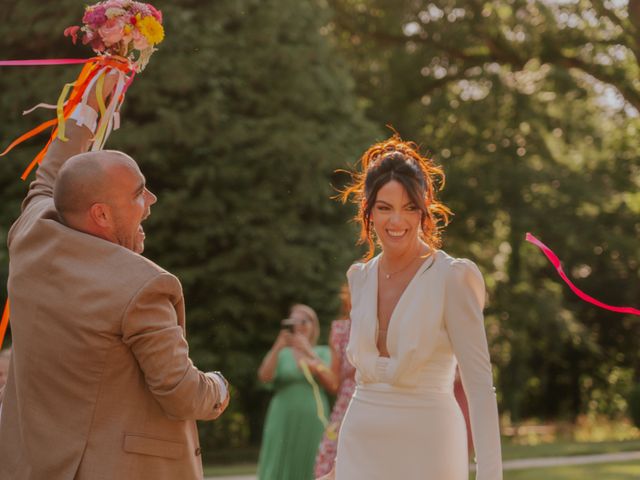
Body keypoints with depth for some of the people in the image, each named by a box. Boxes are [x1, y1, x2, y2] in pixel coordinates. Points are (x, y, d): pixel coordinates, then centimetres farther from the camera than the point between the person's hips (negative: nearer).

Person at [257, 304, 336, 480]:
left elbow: (333, 385, -4)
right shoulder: (281, 353, 11)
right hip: (284, 424, 0)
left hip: (313, 424, 0)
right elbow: (264, 377, -8)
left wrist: (310, 353, -12)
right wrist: (278, 348, -22)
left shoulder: (323, 353, 11)